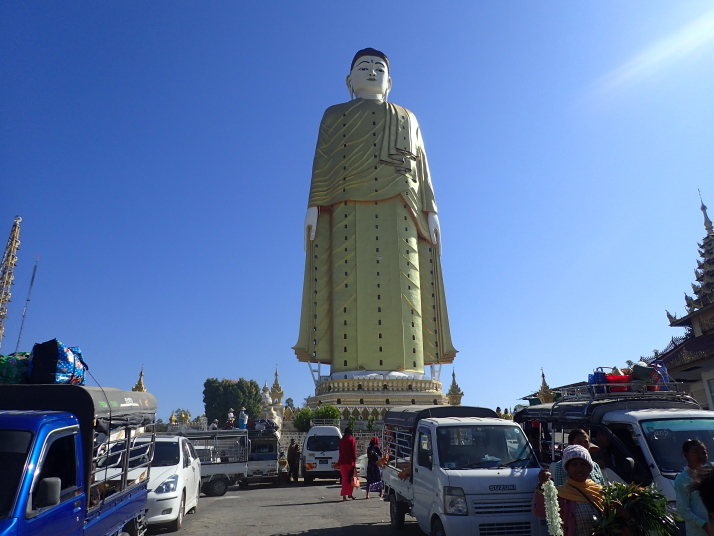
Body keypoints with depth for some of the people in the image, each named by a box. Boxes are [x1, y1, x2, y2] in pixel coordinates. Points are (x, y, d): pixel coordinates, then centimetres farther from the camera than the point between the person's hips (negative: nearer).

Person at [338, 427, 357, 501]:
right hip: (350, 461, -4)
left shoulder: (341, 440, 8)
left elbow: (340, 451, 12)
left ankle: (344, 495, 2)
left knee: (344, 478, 7)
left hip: (342, 461, 4)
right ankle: (349, 494, 16)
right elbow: (354, 451, -7)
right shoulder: (352, 439, -5)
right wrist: (355, 461, -5)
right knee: (350, 478, 10)